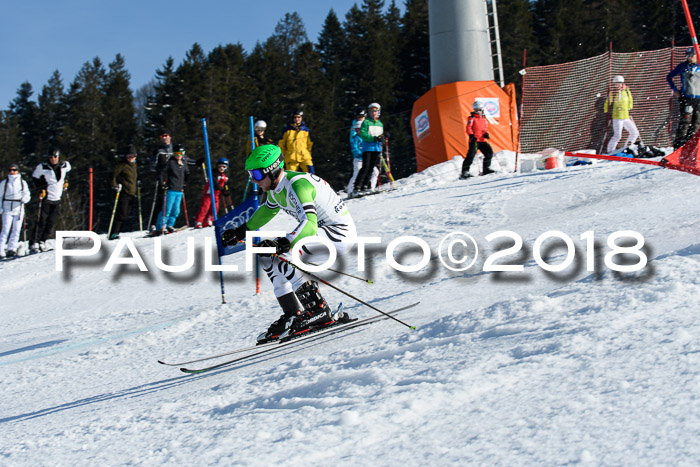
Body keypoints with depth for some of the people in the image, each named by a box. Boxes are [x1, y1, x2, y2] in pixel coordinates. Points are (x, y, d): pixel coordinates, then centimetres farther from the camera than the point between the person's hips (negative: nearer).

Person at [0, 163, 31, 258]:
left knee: (16, 230, -2)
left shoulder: (22, 183, 10)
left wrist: (24, 199, -12)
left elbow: (27, 195, 11)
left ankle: (11, 249, 3)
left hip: (19, 209, 2)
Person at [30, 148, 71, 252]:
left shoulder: (65, 165, 0)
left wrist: (65, 181, 17)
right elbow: (35, 177, 6)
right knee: (42, 221, -11)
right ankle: (34, 243, -10)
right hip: (46, 198, -4)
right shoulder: (43, 167, -9)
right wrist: (41, 188, -3)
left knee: (51, 222, 3)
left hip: (57, 199, 4)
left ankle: (42, 241, 13)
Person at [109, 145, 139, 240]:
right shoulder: (122, 165, -5)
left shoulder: (135, 166, 17)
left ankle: (116, 233, 13)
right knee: (121, 214, -15)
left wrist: (137, 184, 19)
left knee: (125, 215, 6)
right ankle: (113, 234, -15)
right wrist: (115, 185, -19)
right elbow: (114, 175, -9)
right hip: (123, 193, -7)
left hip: (132, 193, 7)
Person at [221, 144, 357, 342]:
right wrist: (242, 231, 25)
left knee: (282, 255, -24)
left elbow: (309, 224, -39)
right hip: (322, 231, 10)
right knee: (271, 260, 6)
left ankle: (318, 310, -19)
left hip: (339, 234, -10)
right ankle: (292, 315, 4)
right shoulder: (276, 187, 3)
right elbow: (268, 209, 27)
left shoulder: (297, 185, -26)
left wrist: (282, 244, -49)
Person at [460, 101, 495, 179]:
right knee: (471, 156, -14)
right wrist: (471, 135, -23)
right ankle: (465, 172, -12)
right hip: (474, 140, -5)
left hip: (483, 140, 5)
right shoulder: (472, 118, 3)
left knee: (489, 152, -5)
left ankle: (486, 169, 9)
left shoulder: (484, 119, 18)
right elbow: (468, 128, -6)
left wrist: (486, 134, -2)